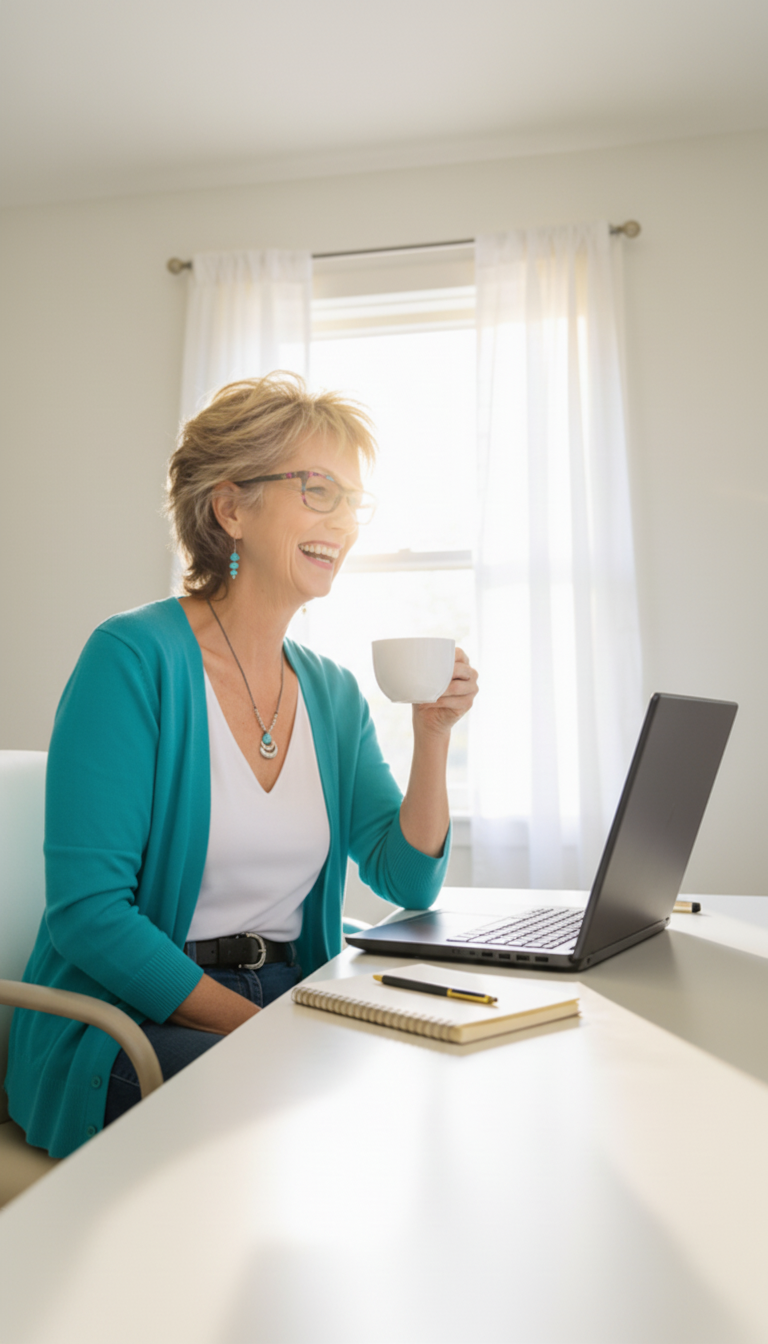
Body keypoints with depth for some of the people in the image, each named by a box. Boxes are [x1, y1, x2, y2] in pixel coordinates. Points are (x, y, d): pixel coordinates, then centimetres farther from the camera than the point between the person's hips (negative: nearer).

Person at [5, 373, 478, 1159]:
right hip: (124, 1028, -6)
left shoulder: (333, 694, 7)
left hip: (288, 1003, 6)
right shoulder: (135, 657, -13)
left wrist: (432, 737, -8)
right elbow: (87, 910, -18)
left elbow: (409, 883, 5)